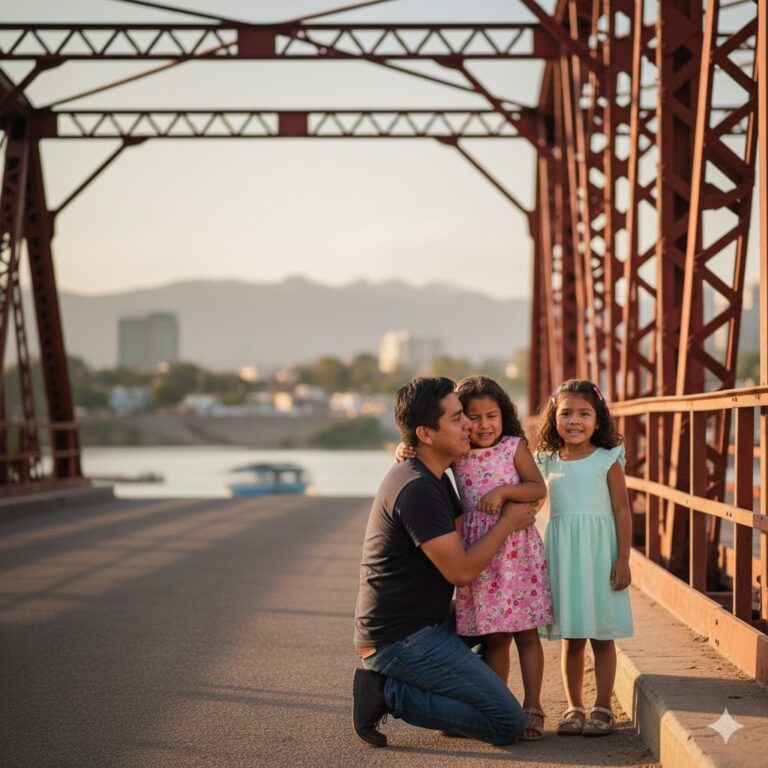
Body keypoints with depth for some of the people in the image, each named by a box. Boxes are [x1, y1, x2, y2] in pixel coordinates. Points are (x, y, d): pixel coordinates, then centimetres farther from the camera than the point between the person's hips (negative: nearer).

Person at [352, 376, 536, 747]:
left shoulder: (432, 477, 12)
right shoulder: (417, 489, -21)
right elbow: (460, 571, -18)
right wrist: (508, 522, -6)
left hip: (418, 625, 10)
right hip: (402, 640, -10)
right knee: (508, 722, -10)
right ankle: (391, 694, -6)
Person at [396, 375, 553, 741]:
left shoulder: (514, 447, -2)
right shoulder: (455, 455, 6)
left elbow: (538, 488, -7)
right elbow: (424, 453, 15)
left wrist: (503, 491, -21)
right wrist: (405, 451, -7)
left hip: (517, 549, -3)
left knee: (525, 631, 2)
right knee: (492, 636, 8)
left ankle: (532, 709, 9)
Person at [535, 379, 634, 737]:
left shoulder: (607, 460, -3)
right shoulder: (547, 462, 6)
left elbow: (622, 512, -3)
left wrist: (623, 559, -8)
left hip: (598, 552, -3)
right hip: (562, 555, 3)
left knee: (601, 637, 4)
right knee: (570, 638, 8)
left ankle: (602, 708, 12)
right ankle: (574, 707, 17)